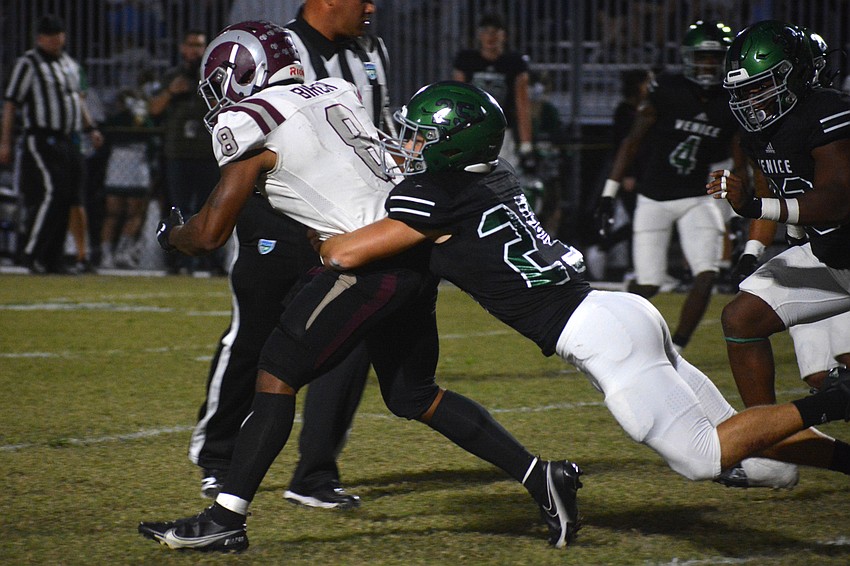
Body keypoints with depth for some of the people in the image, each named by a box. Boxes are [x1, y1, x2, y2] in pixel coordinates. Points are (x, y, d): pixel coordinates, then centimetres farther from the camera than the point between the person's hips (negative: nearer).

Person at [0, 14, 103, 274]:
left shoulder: (70, 64, 17)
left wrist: (90, 128, 15)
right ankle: (31, 254, -10)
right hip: (41, 141, -7)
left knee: (65, 200, 5)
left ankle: (53, 259, 10)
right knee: (50, 194, -16)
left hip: (69, 141, 7)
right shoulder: (28, 63, -4)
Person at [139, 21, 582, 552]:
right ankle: (541, 477, 17)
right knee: (412, 395, 20)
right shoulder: (337, 93, 17)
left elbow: (211, 233, 2)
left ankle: (225, 519, -3)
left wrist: (172, 233, 20)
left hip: (376, 260, -8)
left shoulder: (253, 123, -4)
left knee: (277, 377, -2)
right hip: (419, 255, 8)